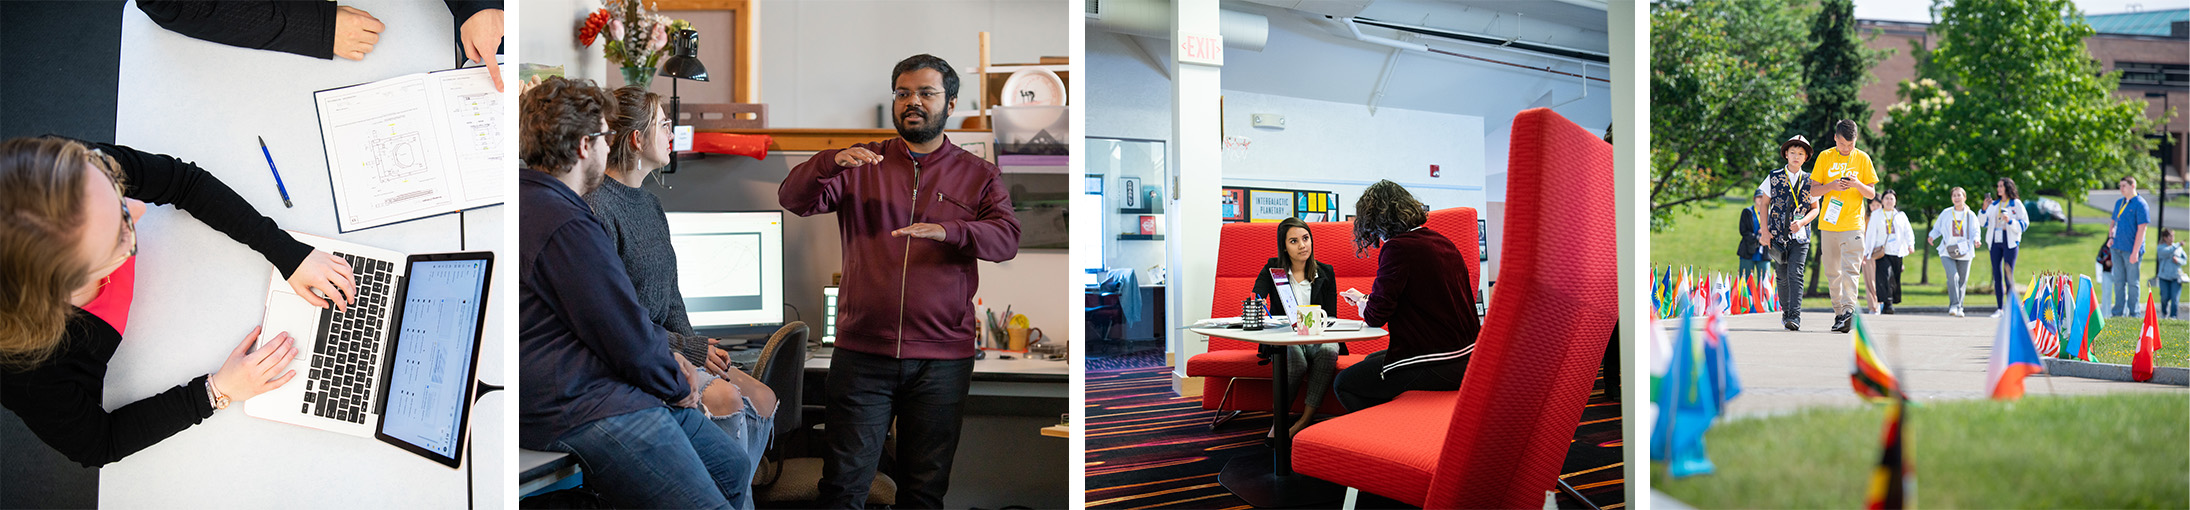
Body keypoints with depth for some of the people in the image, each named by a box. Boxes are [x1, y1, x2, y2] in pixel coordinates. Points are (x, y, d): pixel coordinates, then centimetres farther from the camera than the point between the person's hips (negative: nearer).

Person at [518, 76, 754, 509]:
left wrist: (666, 357, 13)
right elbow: (628, 339, -17)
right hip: (578, 411, -12)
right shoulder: (568, 229, -20)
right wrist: (677, 387, 2)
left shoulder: (531, 200, 16)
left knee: (734, 468, 13)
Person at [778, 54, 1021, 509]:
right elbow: (793, 199, -2)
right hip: (862, 352, 0)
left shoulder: (977, 175, 9)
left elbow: (1007, 238, -6)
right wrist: (830, 162, -22)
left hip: (943, 358, 0)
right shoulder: (862, 164, 10)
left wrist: (948, 231, -26)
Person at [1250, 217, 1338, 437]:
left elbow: (1332, 318, 5)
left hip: (1317, 338, 1)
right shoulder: (1272, 269, 5)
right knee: (1294, 356, -36)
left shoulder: (1326, 273, 7)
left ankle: (1306, 419, -27)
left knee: (1328, 351, -34)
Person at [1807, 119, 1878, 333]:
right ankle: (1839, 313, 14)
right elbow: (1813, 191, 5)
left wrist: (1858, 184, -14)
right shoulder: (1825, 157, 6)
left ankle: (1848, 309, -22)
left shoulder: (1862, 158, 4)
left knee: (1850, 269, -14)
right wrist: (1832, 186, -13)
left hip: (1853, 224, -2)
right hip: (1828, 224, 2)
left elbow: (1871, 194, 6)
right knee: (1833, 271, 7)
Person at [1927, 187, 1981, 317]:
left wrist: (1976, 240, -17)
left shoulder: (1971, 215, 6)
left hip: (1964, 253, 1)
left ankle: (1958, 308, 19)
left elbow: (1975, 232, 4)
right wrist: (1931, 236, -6)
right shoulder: (1945, 213, 6)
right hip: (1947, 252, -1)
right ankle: (1954, 305, -16)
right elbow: (1937, 228, 13)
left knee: (1962, 281, 5)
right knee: (1953, 277, -20)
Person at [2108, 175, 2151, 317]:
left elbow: (2141, 229, -12)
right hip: (2117, 248, 6)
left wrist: (2135, 252, -17)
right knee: (2118, 281, 9)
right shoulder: (2119, 202, 12)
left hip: (2131, 250, -6)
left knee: (2132, 282, 1)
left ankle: (2134, 314, 9)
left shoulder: (2140, 204, -9)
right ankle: (2118, 313, 16)